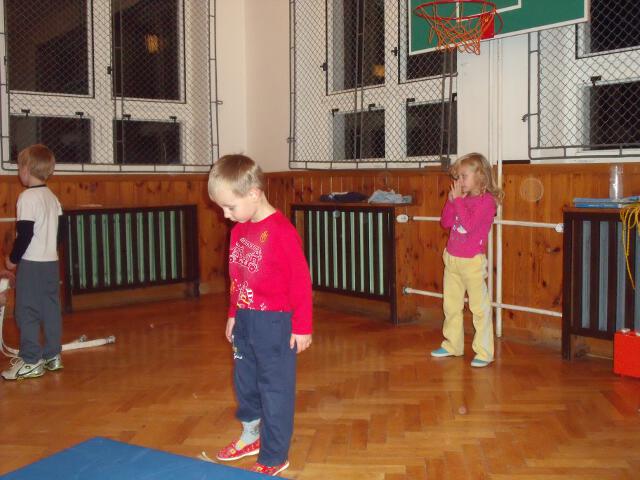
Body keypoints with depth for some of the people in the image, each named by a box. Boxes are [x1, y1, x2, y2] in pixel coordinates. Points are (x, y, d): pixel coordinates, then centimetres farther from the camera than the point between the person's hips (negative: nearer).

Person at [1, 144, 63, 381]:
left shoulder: (27, 197, -14)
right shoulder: (52, 197, 10)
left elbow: (25, 234, -17)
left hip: (31, 264, -8)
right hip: (51, 262, 8)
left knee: (27, 312, -2)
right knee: (51, 310, 11)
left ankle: (31, 362, 0)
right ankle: (52, 356, 17)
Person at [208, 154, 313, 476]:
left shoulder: (281, 231, -19)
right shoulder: (238, 230, 6)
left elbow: (301, 280, -17)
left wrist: (302, 327, -14)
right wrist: (234, 315, 21)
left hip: (275, 323, -8)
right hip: (244, 321, 8)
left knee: (275, 388, 4)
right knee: (245, 382, 21)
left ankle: (274, 457, 18)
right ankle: (251, 435, 42)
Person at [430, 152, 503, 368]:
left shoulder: (486, 200, -12)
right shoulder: (462, 198, 9)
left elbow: (469, 224, -24)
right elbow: (445, 222, 8)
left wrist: (458, 200, -18)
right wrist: (451, 200, -3)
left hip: (472, 262, -8)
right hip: (452, 259, 8)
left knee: (480, 307, -1)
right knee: (451, 305, 16)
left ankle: (484, 352, 5)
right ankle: (452, 345, 29)